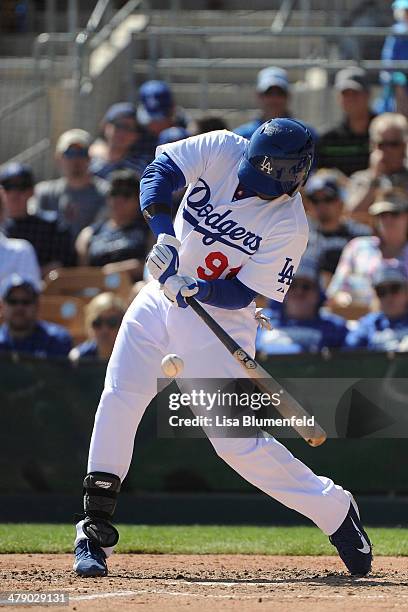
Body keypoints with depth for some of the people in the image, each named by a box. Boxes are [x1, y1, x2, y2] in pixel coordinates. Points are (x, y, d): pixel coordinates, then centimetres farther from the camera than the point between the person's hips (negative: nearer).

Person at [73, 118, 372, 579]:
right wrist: (163, 233, -28)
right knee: (119, 398, -8)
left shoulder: (289, 226, -18)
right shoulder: (222, 150, -8)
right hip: (160, 298, 5)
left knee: (236, 441, -9)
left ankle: (333, 511, 7)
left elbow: (244, 293, -17)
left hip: (221, 316, -5)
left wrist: (197, 289, -34)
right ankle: (95, 534, -1)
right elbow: (160, 171, -14)